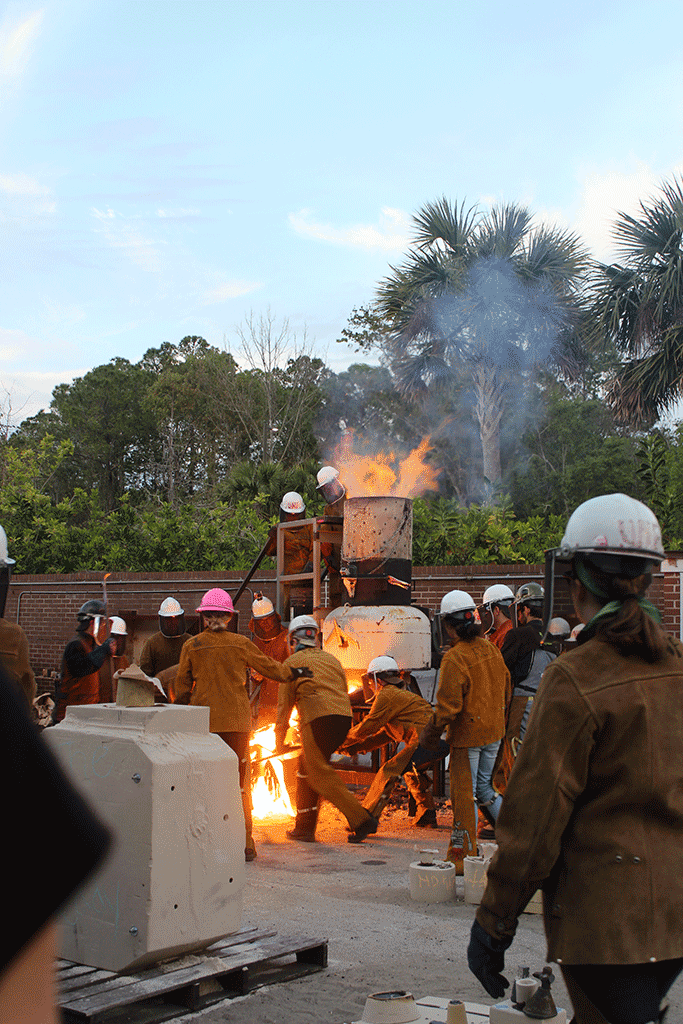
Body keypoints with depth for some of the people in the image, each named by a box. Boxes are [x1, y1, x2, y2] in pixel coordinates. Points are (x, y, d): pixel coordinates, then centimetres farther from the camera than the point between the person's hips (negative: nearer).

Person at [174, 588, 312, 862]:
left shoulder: (191, 646, -1)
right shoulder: (240, 644, -1)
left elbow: (182, 687, 5)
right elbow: (269, 667, 11)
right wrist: (294, 672, 29)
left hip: (203, 723, 0)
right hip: (236, 721, 0)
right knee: (239, 782, 8)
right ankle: (244, 844, 11)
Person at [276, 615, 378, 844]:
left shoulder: (293, 662, 9)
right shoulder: (331, 659, 25)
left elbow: (285, 704, 10)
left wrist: (279, 741, 18)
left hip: (318, 719, -7)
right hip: (344, 717, 7)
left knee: (321, 776, -4)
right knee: (306, 767, 17)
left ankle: (361, 819, -13)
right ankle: (305, 827, 17)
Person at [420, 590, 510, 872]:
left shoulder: (454, 659, -20)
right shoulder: (491, 649, 3)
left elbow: (448, 705, -20)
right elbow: (505, 687, 14)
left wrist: (431, 731, -7)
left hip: (467, 734, -7)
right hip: (494, 731, 7)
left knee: (463, 793, 2)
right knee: (483, 787, 21)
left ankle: (463, 855, 9)